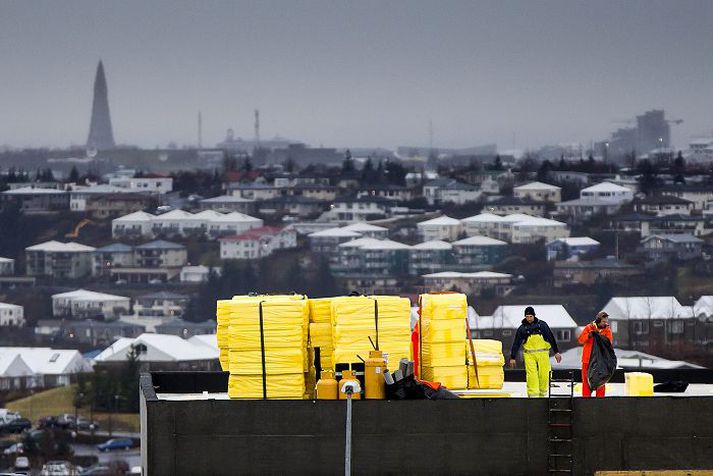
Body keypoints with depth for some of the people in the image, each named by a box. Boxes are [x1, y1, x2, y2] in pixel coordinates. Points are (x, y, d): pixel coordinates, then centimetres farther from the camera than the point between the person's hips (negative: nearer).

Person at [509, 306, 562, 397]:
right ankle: (533, 394, -10)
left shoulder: (542, 325, 5)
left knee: (544, 374, -3)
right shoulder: (522, 328, 5)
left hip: (543, 354, 0)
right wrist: (512, 357, 3)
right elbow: (516, 343, 7)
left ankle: (543, 393, 14)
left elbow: (551, 338, 7)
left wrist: (556, 352, 4)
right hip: (529, 355, 0)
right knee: (531, 375, -11)